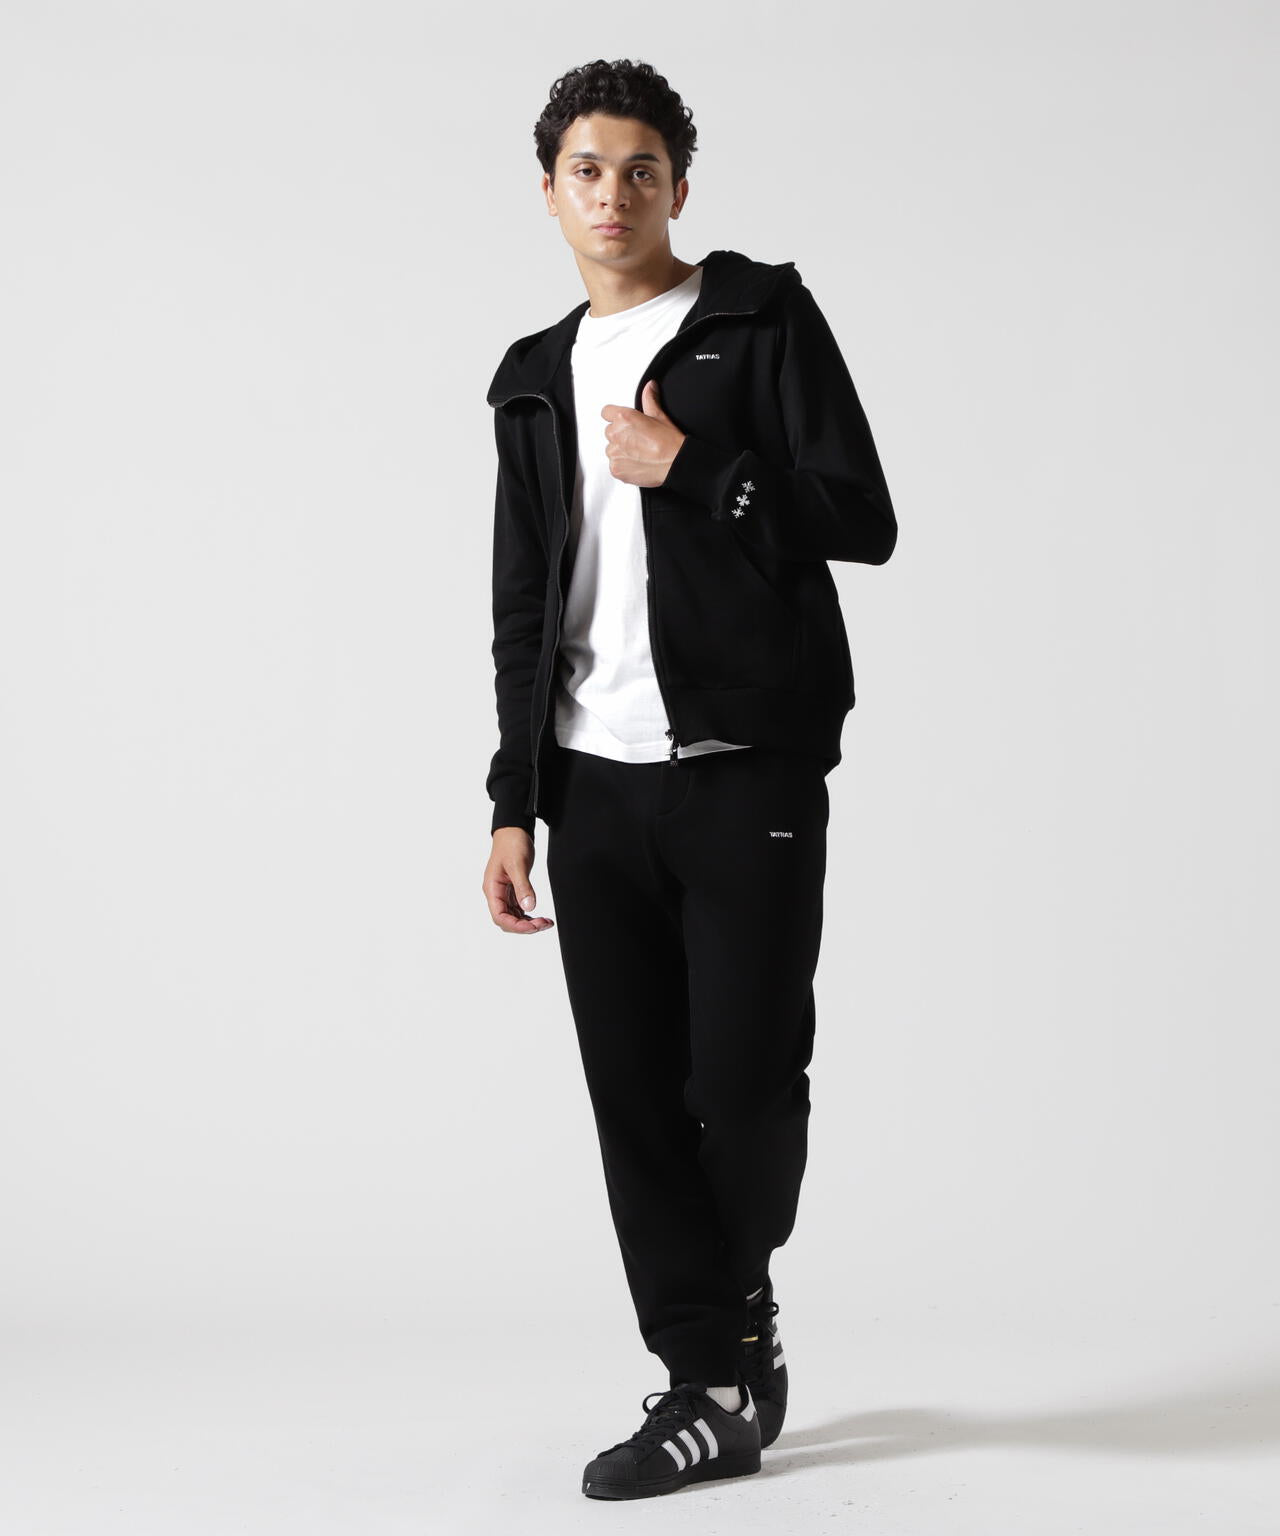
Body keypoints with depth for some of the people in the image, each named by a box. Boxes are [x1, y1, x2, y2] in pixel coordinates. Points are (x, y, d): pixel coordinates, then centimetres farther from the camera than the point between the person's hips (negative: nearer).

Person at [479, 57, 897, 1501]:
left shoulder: (761, 318, 3)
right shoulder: (535, 381, 17)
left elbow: (861, 519, -5)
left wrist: (685, 471, -13)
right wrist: (515, 804, 13)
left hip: (747, 769, -4)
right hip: (595, 785, 5)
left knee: (745, 1081, -6)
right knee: (636, 1098, 2)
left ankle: (739, 1307, 23)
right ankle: (714, 1382, 12)